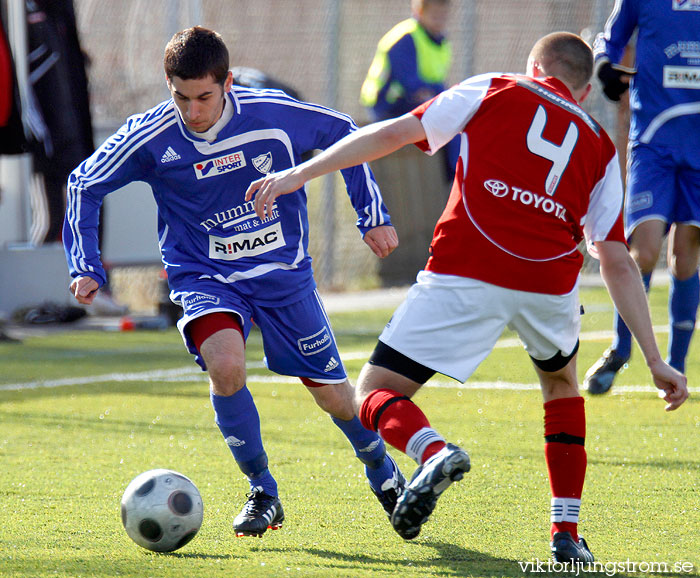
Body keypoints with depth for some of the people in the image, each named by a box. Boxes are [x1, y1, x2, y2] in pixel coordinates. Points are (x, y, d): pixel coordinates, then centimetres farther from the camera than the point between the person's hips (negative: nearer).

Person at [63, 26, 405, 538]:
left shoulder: (274, 113, -17)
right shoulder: (150, 137, -17)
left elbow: (344, 135, 2)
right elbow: (85, 184, -1)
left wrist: (373, 217, 2)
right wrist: (86, 267, -7)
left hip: (284, 271, 1)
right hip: (205, 277, -1)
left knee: (334, 394, 5)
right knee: (225, 365, -30)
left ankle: (382, 470, 39)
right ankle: (262, 493, -8)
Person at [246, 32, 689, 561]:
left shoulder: (492, 91, 18)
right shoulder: (600, 147, 22)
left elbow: (395, 133, 10)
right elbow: (618, 263, 16)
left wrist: (300, 174, 13)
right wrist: (655, 361, 17)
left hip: (466, 277, -3)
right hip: (551, 280, 3)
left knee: (376, 395, 8)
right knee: (561, 381, 34)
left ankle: (434, 453, -26)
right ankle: (568, 534, 24)